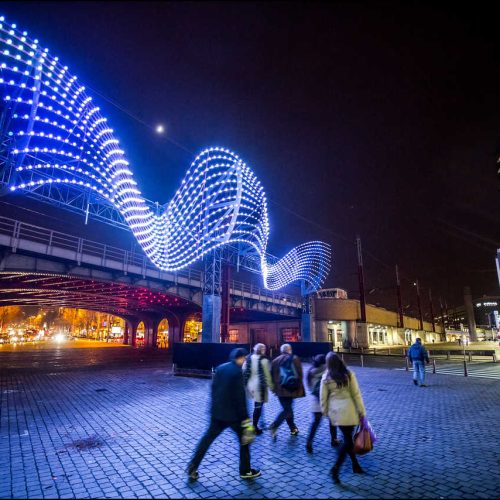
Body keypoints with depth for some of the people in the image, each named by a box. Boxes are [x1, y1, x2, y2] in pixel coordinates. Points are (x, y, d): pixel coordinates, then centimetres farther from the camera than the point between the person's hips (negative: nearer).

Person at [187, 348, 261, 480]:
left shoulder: (220, 368, 4)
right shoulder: (237, 372, -17)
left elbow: (213, 389, 10)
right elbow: (240, 397, -18)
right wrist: (245, 418, -13)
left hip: (217, 412, 6)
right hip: (232, 413, -6)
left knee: (207, 439, 16)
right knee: (244, 439, 13)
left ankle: (192, 468, 18)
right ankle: (245, 471, 23)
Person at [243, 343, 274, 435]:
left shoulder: (248, 359, 2)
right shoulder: (264, 360, -12)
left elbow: (243, 372, 5)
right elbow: (267, 375, -10)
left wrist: (244, 384, 14)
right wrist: (271, 386, 0)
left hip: (249, 385, 5)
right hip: (260, 386, -5)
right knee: (258, 406, 6)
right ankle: (255, 428, 12)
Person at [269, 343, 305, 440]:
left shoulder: (276, 361, 5)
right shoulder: (295, 359, -3)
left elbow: (273, 375, 6)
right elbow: (300, 374, -5)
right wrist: (299, 387, 6)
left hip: (280, 389, 3)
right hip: (291, 389, -3)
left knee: (287, 408, 16)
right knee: (287, 410, 1)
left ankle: (293, 428, 23)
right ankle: (274, 426, -15)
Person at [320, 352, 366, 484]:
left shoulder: (326, 377, -3)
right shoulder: (349, 374, -9)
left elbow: (323, 397, 1)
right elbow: (356, 394, -7)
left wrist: (325, 412, 15)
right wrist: (361, 411, 1)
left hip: (334, 411, 3)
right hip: (348, 410, -3)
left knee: (347, 438, 19)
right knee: (348, 440, 5)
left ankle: (355, 465, 31)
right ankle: (335, 468, -3)